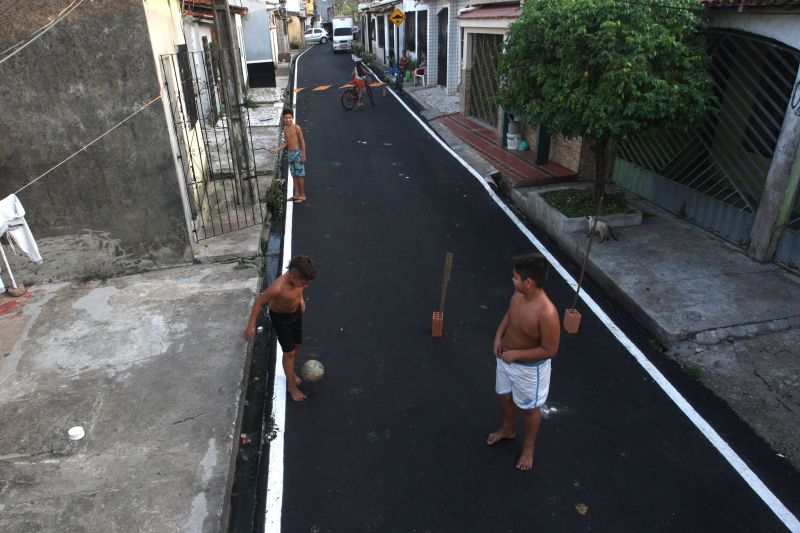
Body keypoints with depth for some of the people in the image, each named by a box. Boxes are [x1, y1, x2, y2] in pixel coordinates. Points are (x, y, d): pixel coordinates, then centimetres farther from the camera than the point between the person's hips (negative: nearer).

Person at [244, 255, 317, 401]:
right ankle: (291, 386, 25)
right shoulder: (277, 288, -41)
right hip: (280, 317, -6)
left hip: (296, 312, 6)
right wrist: (251, 325, -18)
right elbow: (259, 303, -25)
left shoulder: (298, 275, -25)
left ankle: (291, 372, 47)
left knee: (297, 345, 20)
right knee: (289, 352, 4)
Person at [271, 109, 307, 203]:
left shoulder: (296, 127, -14)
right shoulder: (285, 129, 6)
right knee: (294, 175, 12)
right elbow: (287, 142, 13)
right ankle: (296, 194, 21)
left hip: (297, 153, -7)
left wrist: (303, 155, -14)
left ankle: (302, 195, 9)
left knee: (300, 175, 0)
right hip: (290, 154, 7)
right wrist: (277, 149, 2)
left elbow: (302, 141, -11)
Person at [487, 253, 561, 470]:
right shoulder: (518, 295, -13)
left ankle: (528, 447, 44)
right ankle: (508, 429, 57)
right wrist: (498, 335, -6)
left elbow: (550, 350, -27)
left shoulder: (547, 313, -35)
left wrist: (516, 355, -24)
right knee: (504, 396, 28)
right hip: (506, 359, 7)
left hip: (529, 368, -7)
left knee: (529, 408, 18)